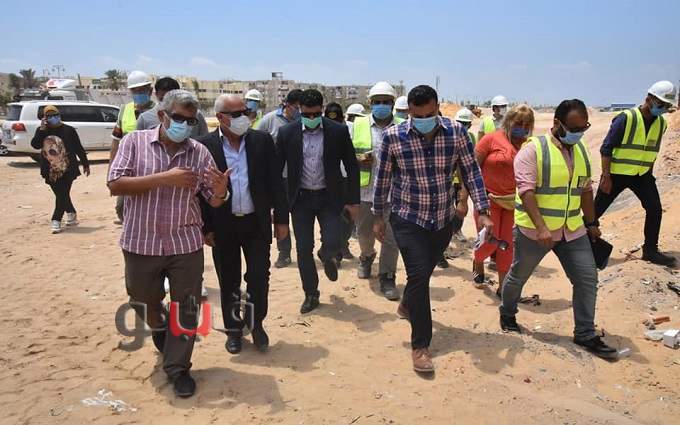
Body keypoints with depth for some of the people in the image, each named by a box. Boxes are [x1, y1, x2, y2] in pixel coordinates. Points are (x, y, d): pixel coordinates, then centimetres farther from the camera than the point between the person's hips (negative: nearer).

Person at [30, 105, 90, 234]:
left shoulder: (68, 130, -2)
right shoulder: (41, 130, 6)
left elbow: (78, 148, 2)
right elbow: (35, 145, -10)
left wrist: (85, 164, 4)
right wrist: (42, 129, -16)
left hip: (67, 169, -3)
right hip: (50, 171, 3)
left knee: (62, 195, -6)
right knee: (61, 195, 11)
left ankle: (56, 220, 3)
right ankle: (71, 213, 31)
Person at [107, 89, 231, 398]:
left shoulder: (199, 152, -2)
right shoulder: (134, 142, -5)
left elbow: (214, 201, 0)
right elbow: (115, 185, -15)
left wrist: (221, 190, -25)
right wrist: (165, 178, -22)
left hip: (186, 244, 0)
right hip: (140, 243, 0)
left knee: (185, 309, 5)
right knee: (143, 302, 20)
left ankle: (178, 368, 22)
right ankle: (159, 327, 53)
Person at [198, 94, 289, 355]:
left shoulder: (262, 140, -1)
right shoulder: (205, 145, -5)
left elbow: (275, 182, 1)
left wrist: (281, 219, 0)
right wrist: (205, 228, -4)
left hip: (257, 222, 1)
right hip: (223, 226, -1)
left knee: (259, 277, 4)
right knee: (229, 282, 11)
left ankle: (256, 324, 26)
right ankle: (233, 329, 28)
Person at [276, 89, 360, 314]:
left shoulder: (338, 131, -6)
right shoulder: (287, 133, -4)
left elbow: (352, 167, 0)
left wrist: (353, 200, -2)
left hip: (329, 197, -1)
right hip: (300, 198, 1)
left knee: (332, 244, -8)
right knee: (303, 249, 4)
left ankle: (327, 257, 32)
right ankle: (311, 294, 23)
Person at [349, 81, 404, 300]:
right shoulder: (358, 126, 2)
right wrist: (356, 159, -12)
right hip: (364, 190, 2)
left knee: (391, 237, -1)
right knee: (364, 232, 19)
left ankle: (387, 279, 13)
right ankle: (367, 257, 50)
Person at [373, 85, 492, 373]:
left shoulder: (456, 132, -9)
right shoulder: (393, 136, -13)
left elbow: (471, 173, -4)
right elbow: (383, 178, -2)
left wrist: (483, 212, -10)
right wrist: (378, 217, 4)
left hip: (444, 218, 3)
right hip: (407, 219, -3)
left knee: (424, 271, 20)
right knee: (419, 274, -11)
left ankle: (407, 306, 52)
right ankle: (420, 345, 4)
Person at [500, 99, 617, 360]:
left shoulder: (580, 150, 8)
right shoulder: (533, 149, -14)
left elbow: (585, 189, 17)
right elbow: (526, 190, -21)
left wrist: (591, 223, 17)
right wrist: (541, 227, -28)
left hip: (573, 230, 6)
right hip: (534, 230, -5)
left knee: (587, 278, 2)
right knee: (518, 276, 12)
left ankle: (585, 335, 15)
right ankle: (507, 315, 37)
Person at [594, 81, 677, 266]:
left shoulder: (661, 123, 3)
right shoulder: (626, 118, -16)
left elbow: (652, 151, 15)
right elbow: (606, 148, -15)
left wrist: (649, 174, 14)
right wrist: (606, 176, -19)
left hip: (642, 175, 6)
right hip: (617, 174, -5)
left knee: (655, 209, -2)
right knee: (597, 210, 0)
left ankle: (650, 250, 12)